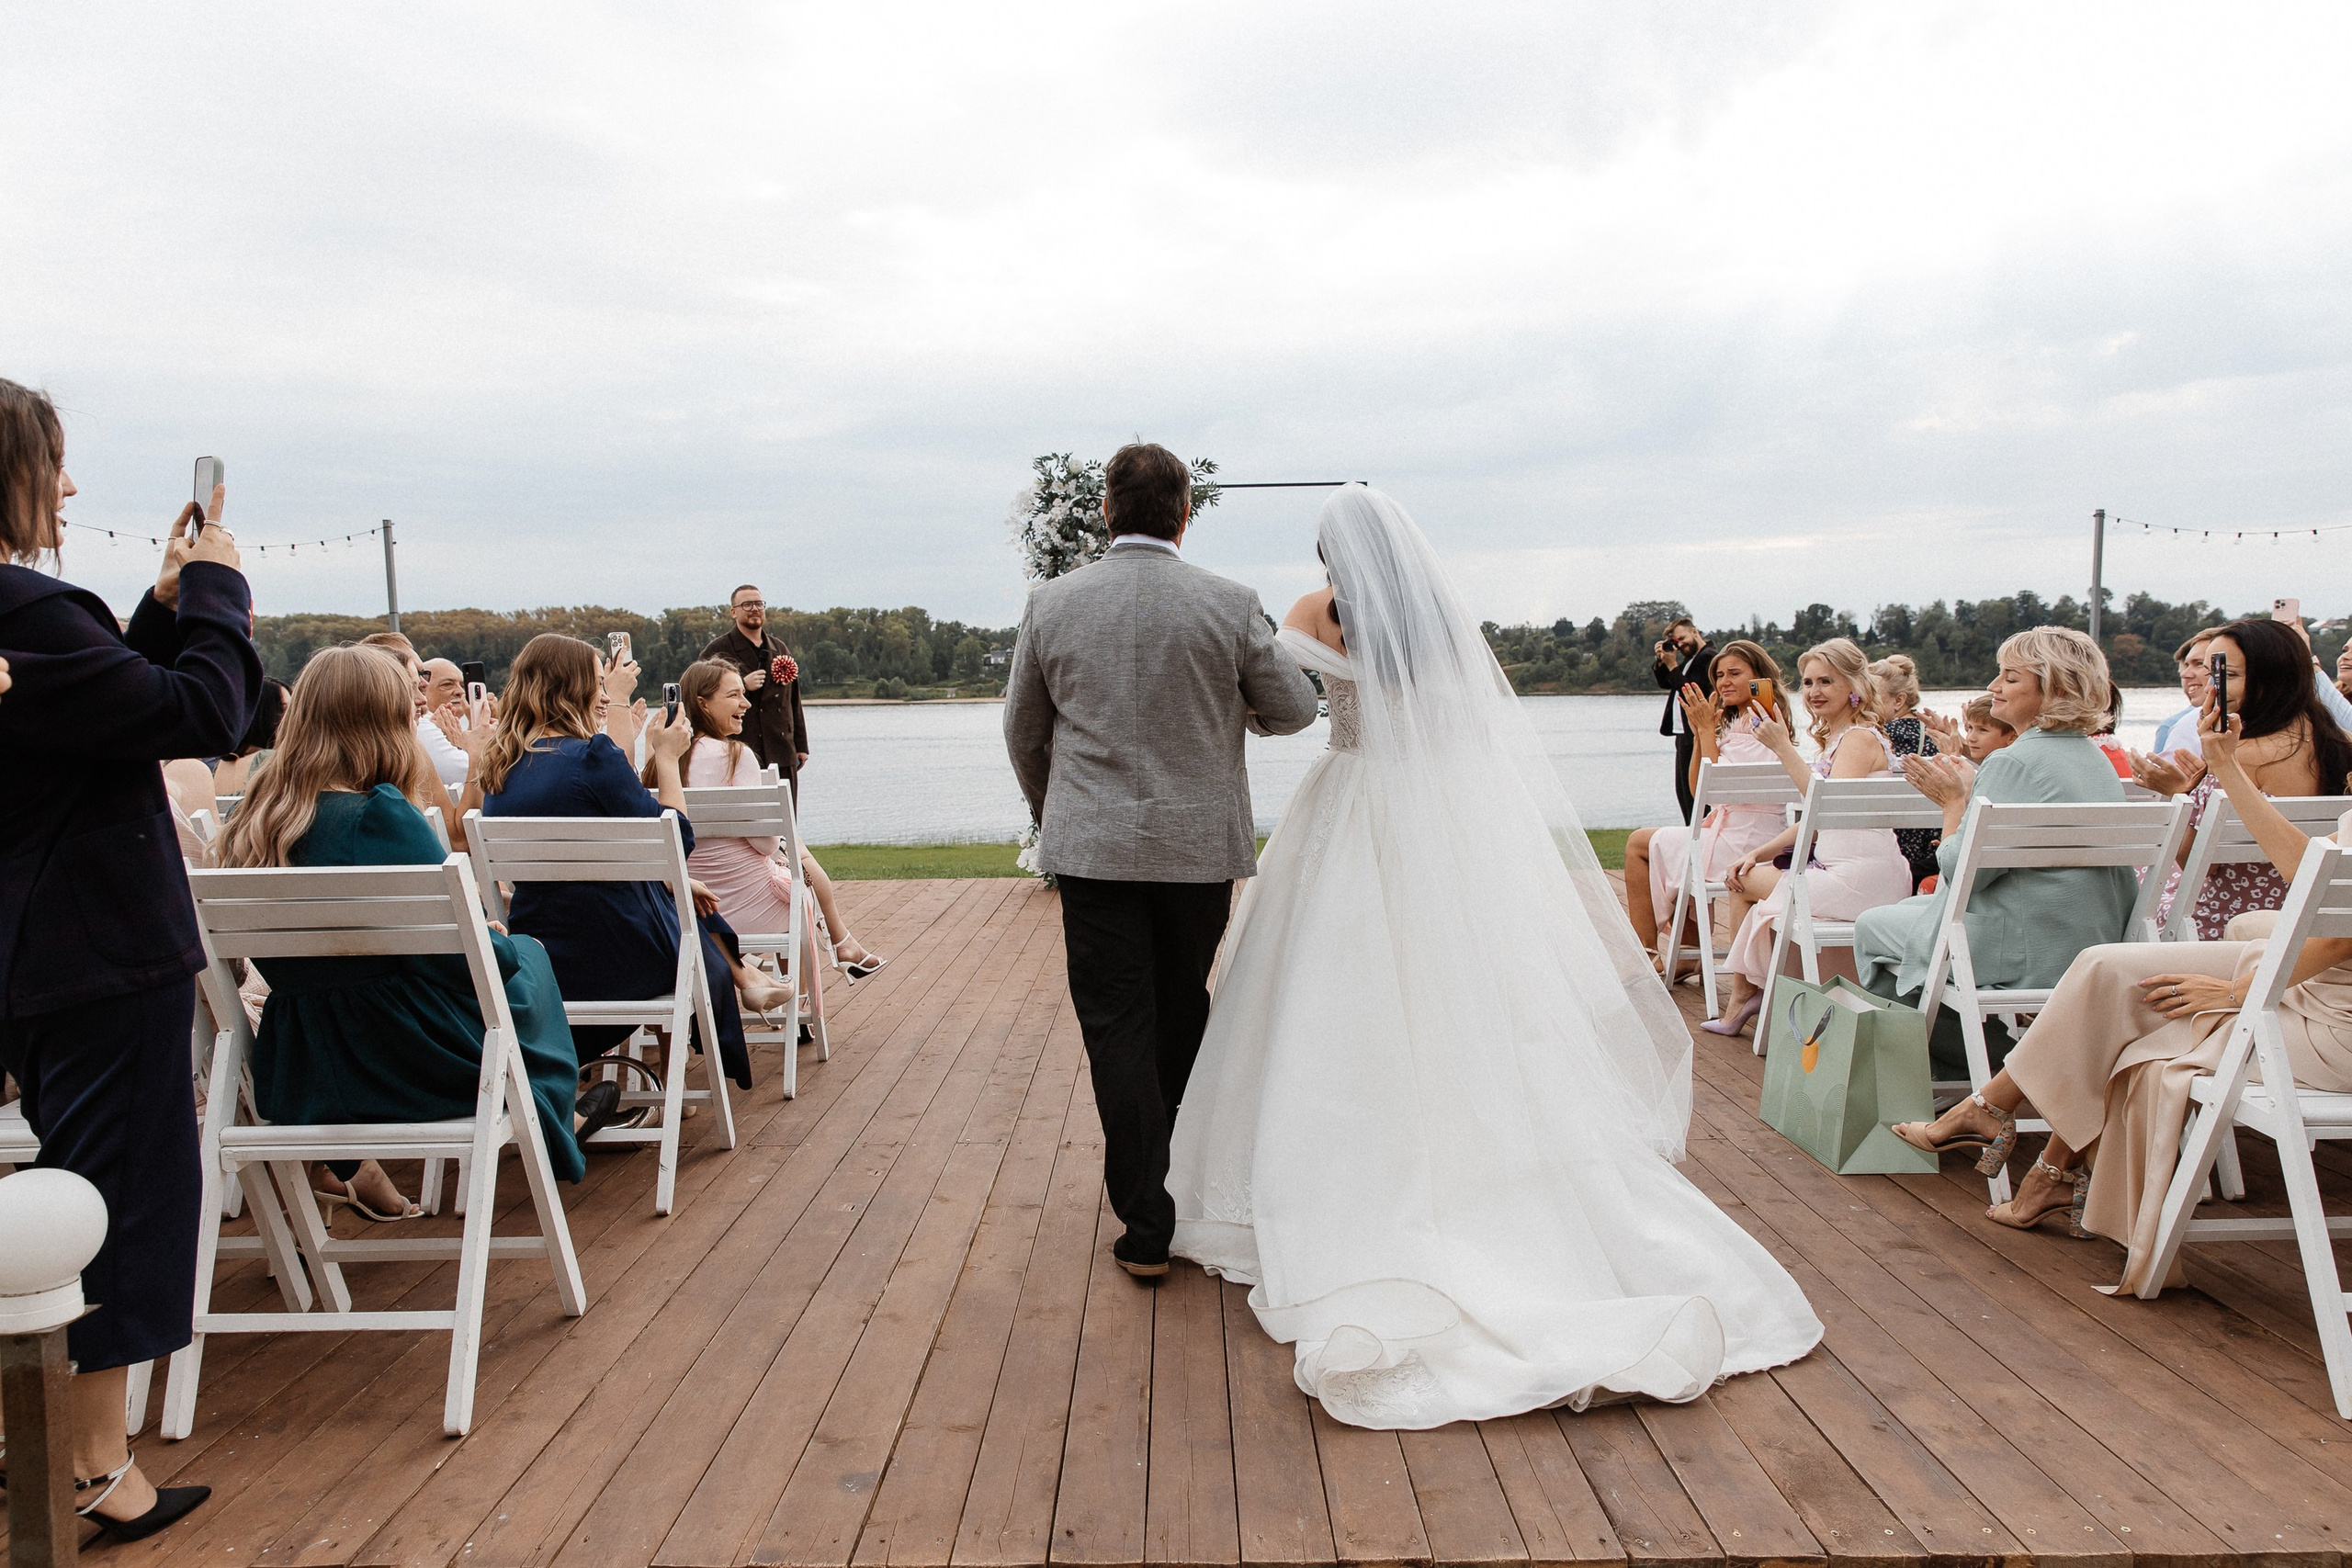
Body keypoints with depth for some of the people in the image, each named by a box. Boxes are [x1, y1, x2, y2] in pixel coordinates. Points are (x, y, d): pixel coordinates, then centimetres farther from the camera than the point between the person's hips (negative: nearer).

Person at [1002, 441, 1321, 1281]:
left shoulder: (1052, 604, -2)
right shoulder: (1230, 604, -6)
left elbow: (1023, 731, 7)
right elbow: (1294, 709, 2)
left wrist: (1050, 813, 24)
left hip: (1091, 844, 0)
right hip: (1201, 843, 1)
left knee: (1118, 1028, 4)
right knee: (1182, 1015, 19)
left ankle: (1147, 1225, 5)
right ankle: (1173, 1168, 37)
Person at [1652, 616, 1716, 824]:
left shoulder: (1708, 657, -12)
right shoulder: (1690, 659, 18)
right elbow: (1665, 682, 19)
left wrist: (1672, 665, -15)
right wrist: (1661, 661, 4)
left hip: (1695, 737, -10)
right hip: (1683, 735, 10)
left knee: (1693, 793, -8)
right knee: (1683, 793, 13)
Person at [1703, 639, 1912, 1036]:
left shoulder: (1860, 739, -11)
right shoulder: (1829, 740, 18)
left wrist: (1783, 746, -25)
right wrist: (1758, 853, 7)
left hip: (1862, 877, -9)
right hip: (1835, 870, 9)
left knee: (1749, 883, -3)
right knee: (1745, 874, 9)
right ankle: (1742, 996, 13)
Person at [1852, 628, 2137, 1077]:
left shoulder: (2013, 762, -19)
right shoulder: (2098, 762, 10)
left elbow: (1962, 868, -20)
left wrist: (1955, 799, -6)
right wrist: (1967, 791, 17)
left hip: (2026, 960, -9)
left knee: (1872, 926, 12)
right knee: (1913, 906, 28)